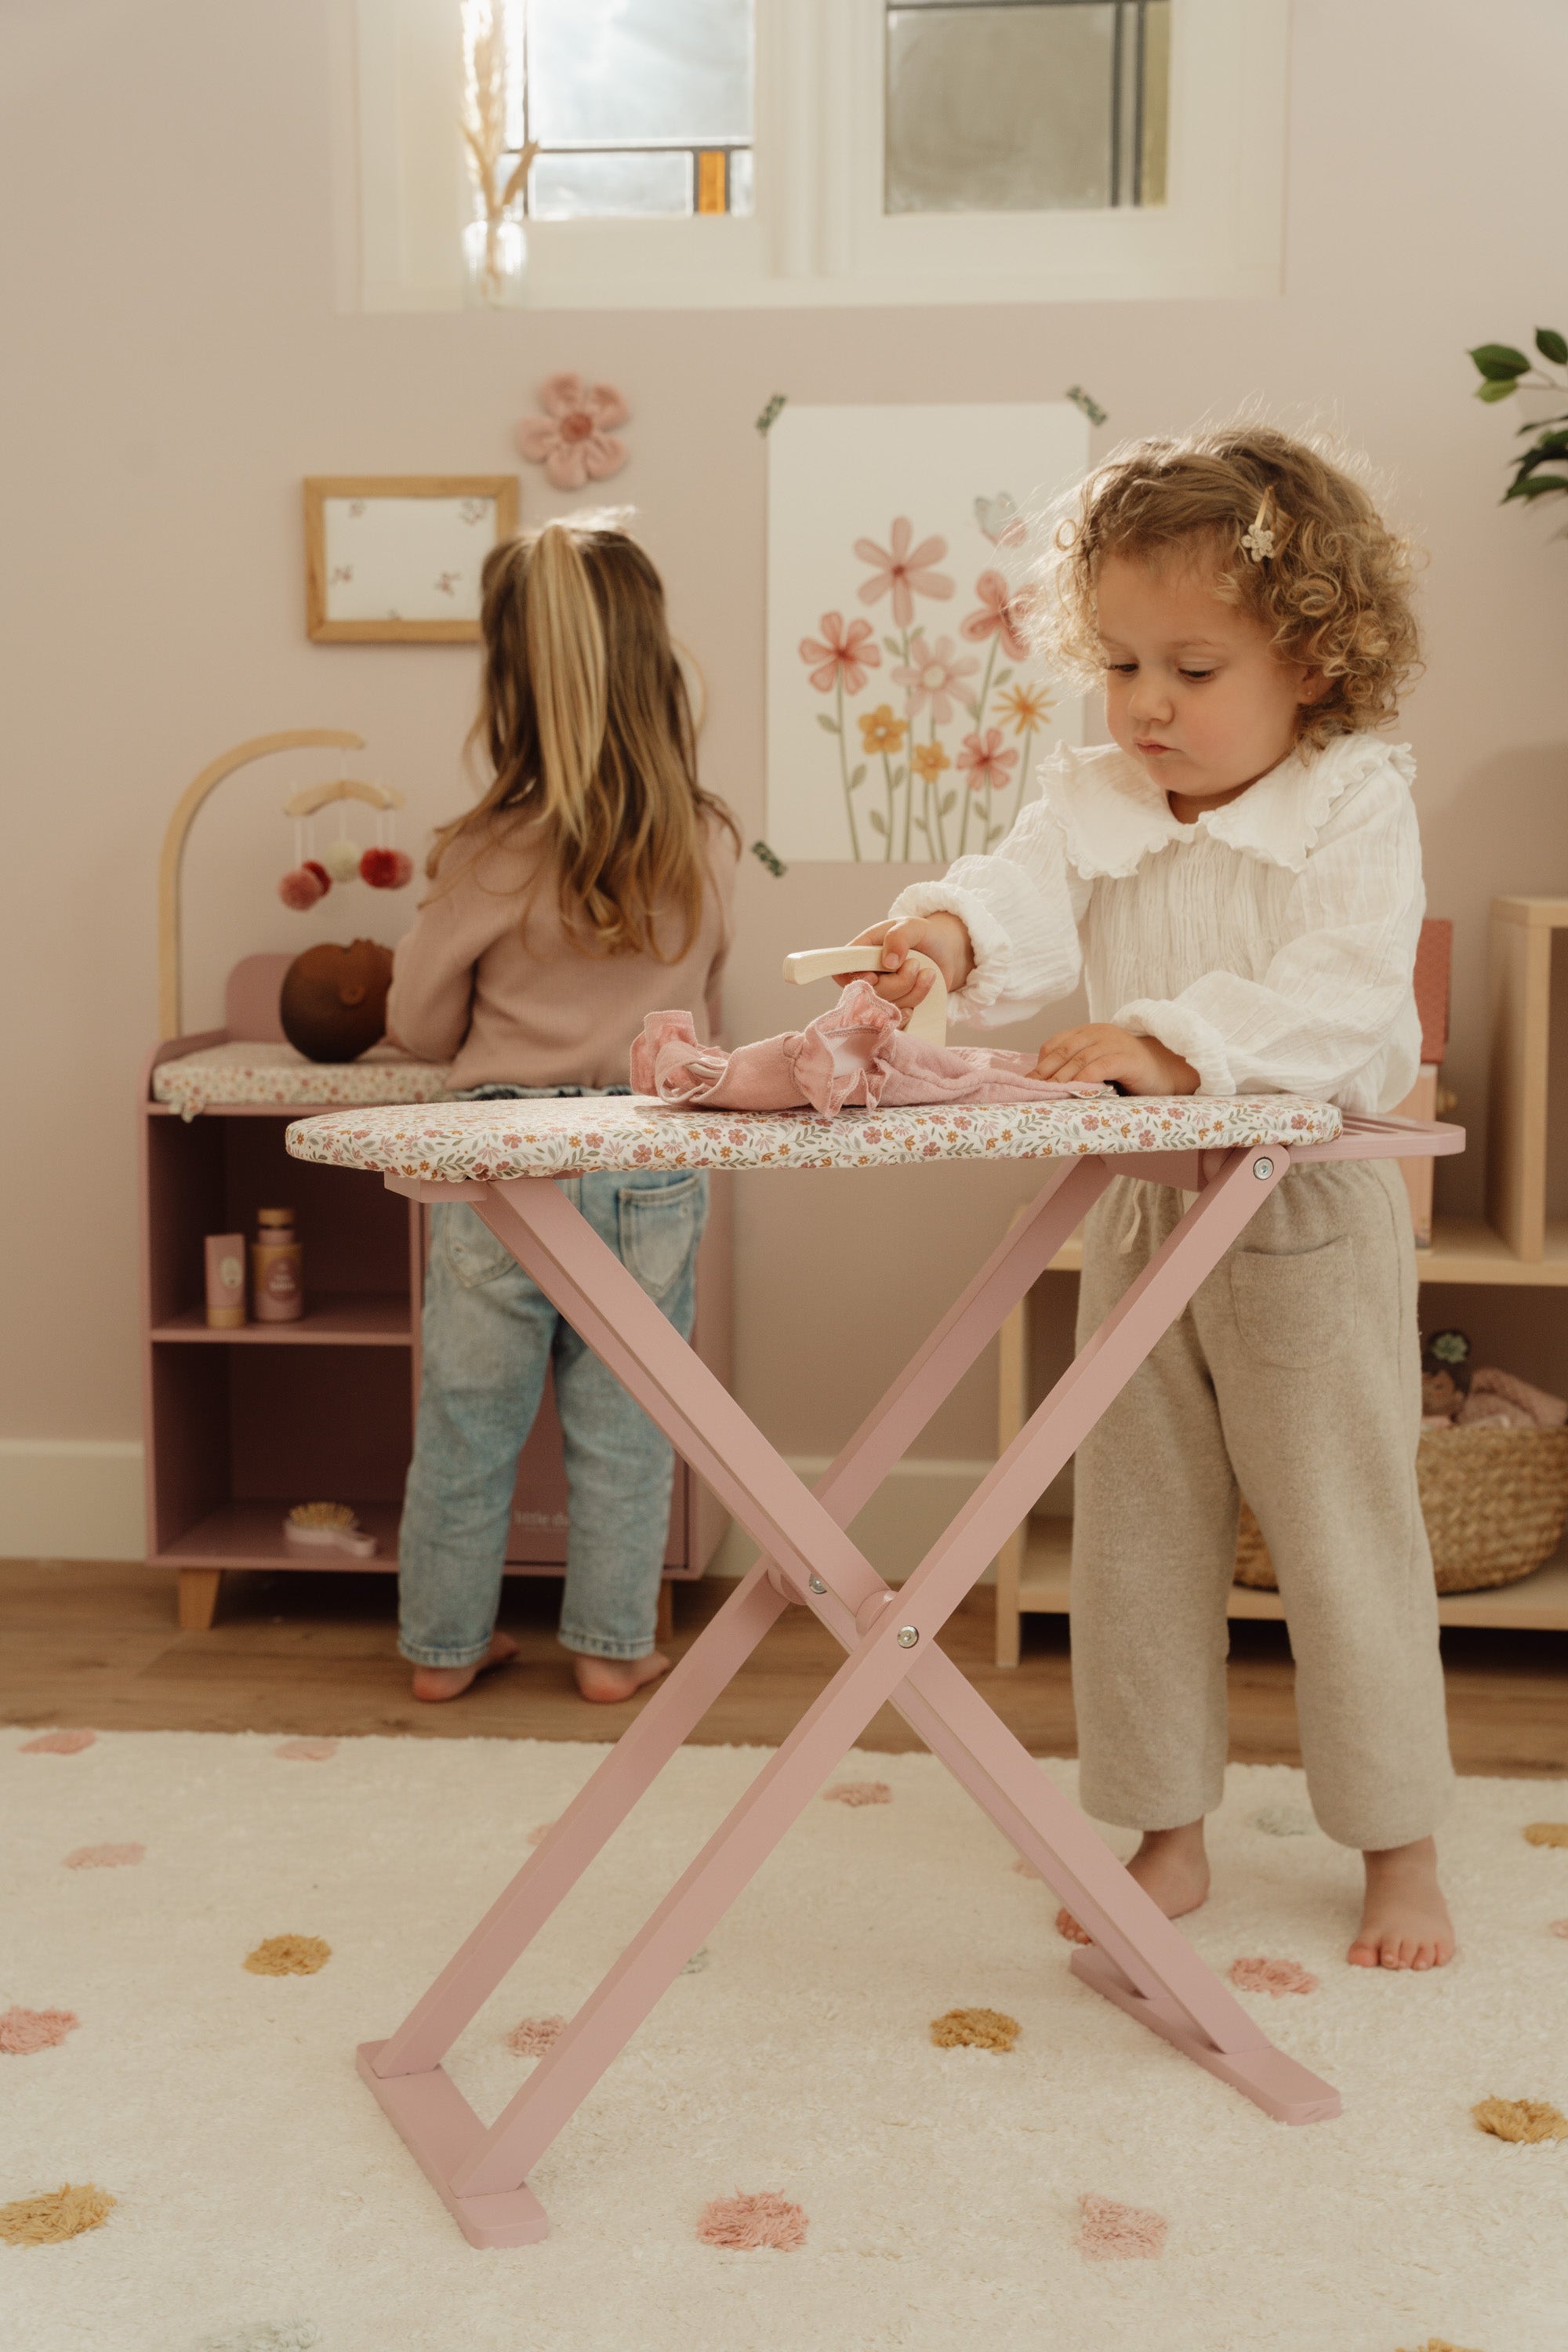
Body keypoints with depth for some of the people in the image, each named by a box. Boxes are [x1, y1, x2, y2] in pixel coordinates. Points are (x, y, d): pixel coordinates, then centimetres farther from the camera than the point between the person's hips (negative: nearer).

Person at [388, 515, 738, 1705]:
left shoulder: (486, 857, -11)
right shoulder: (709, 846, -4)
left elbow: (419, 1024, 1)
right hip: (653, 1159, 2)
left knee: (468, 1424, 13)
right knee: (625, 1426, 14)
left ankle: (445, 1643, 26)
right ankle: (613, 1646, 24)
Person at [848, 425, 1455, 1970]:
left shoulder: (1355, 804, -9)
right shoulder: (1091, 806, 4)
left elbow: (1337, 997, -22)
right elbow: (1028, 900, -14)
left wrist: (1175, 1040, -33)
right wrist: (951, 936, -36)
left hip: (1310, 1216, -4)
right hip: (1143, 1216, 5)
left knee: (1344, 1537, 5)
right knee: (1136, 1537, 11)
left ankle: (1398, 1849, 23)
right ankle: (1169, 1834, 27)